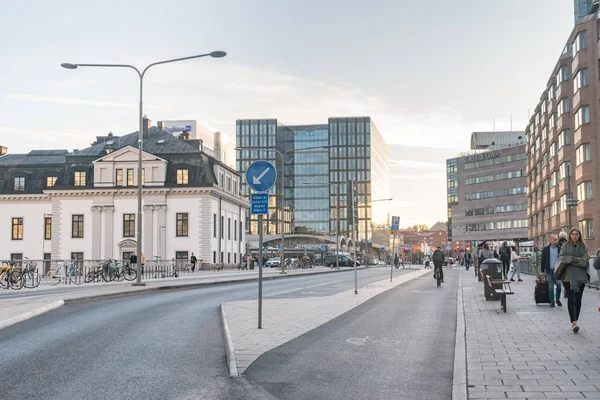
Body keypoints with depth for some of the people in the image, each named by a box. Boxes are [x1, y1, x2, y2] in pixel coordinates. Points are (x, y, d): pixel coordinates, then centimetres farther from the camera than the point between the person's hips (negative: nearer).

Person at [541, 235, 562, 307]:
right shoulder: (546, 249, 4)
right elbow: (543, 260, 6)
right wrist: (542, 271, 3)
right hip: (549, 271, 0)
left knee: (559, 284, -10)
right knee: (551, 286, 4)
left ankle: (557, 299, 10)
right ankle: (552, 301, 13)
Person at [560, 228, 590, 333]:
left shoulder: (583, 247, 8)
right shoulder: (565, 245, 4)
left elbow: (584, 262, -3)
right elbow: (562, 258, -6)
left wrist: (570, 260, -7)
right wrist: (576, 259, -9)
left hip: (580, 276, 2)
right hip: (568, 276, -2)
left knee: (578, 299, 5)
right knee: (571, 299, -9)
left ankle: (575, 321, 15)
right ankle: (574, 322, -15)